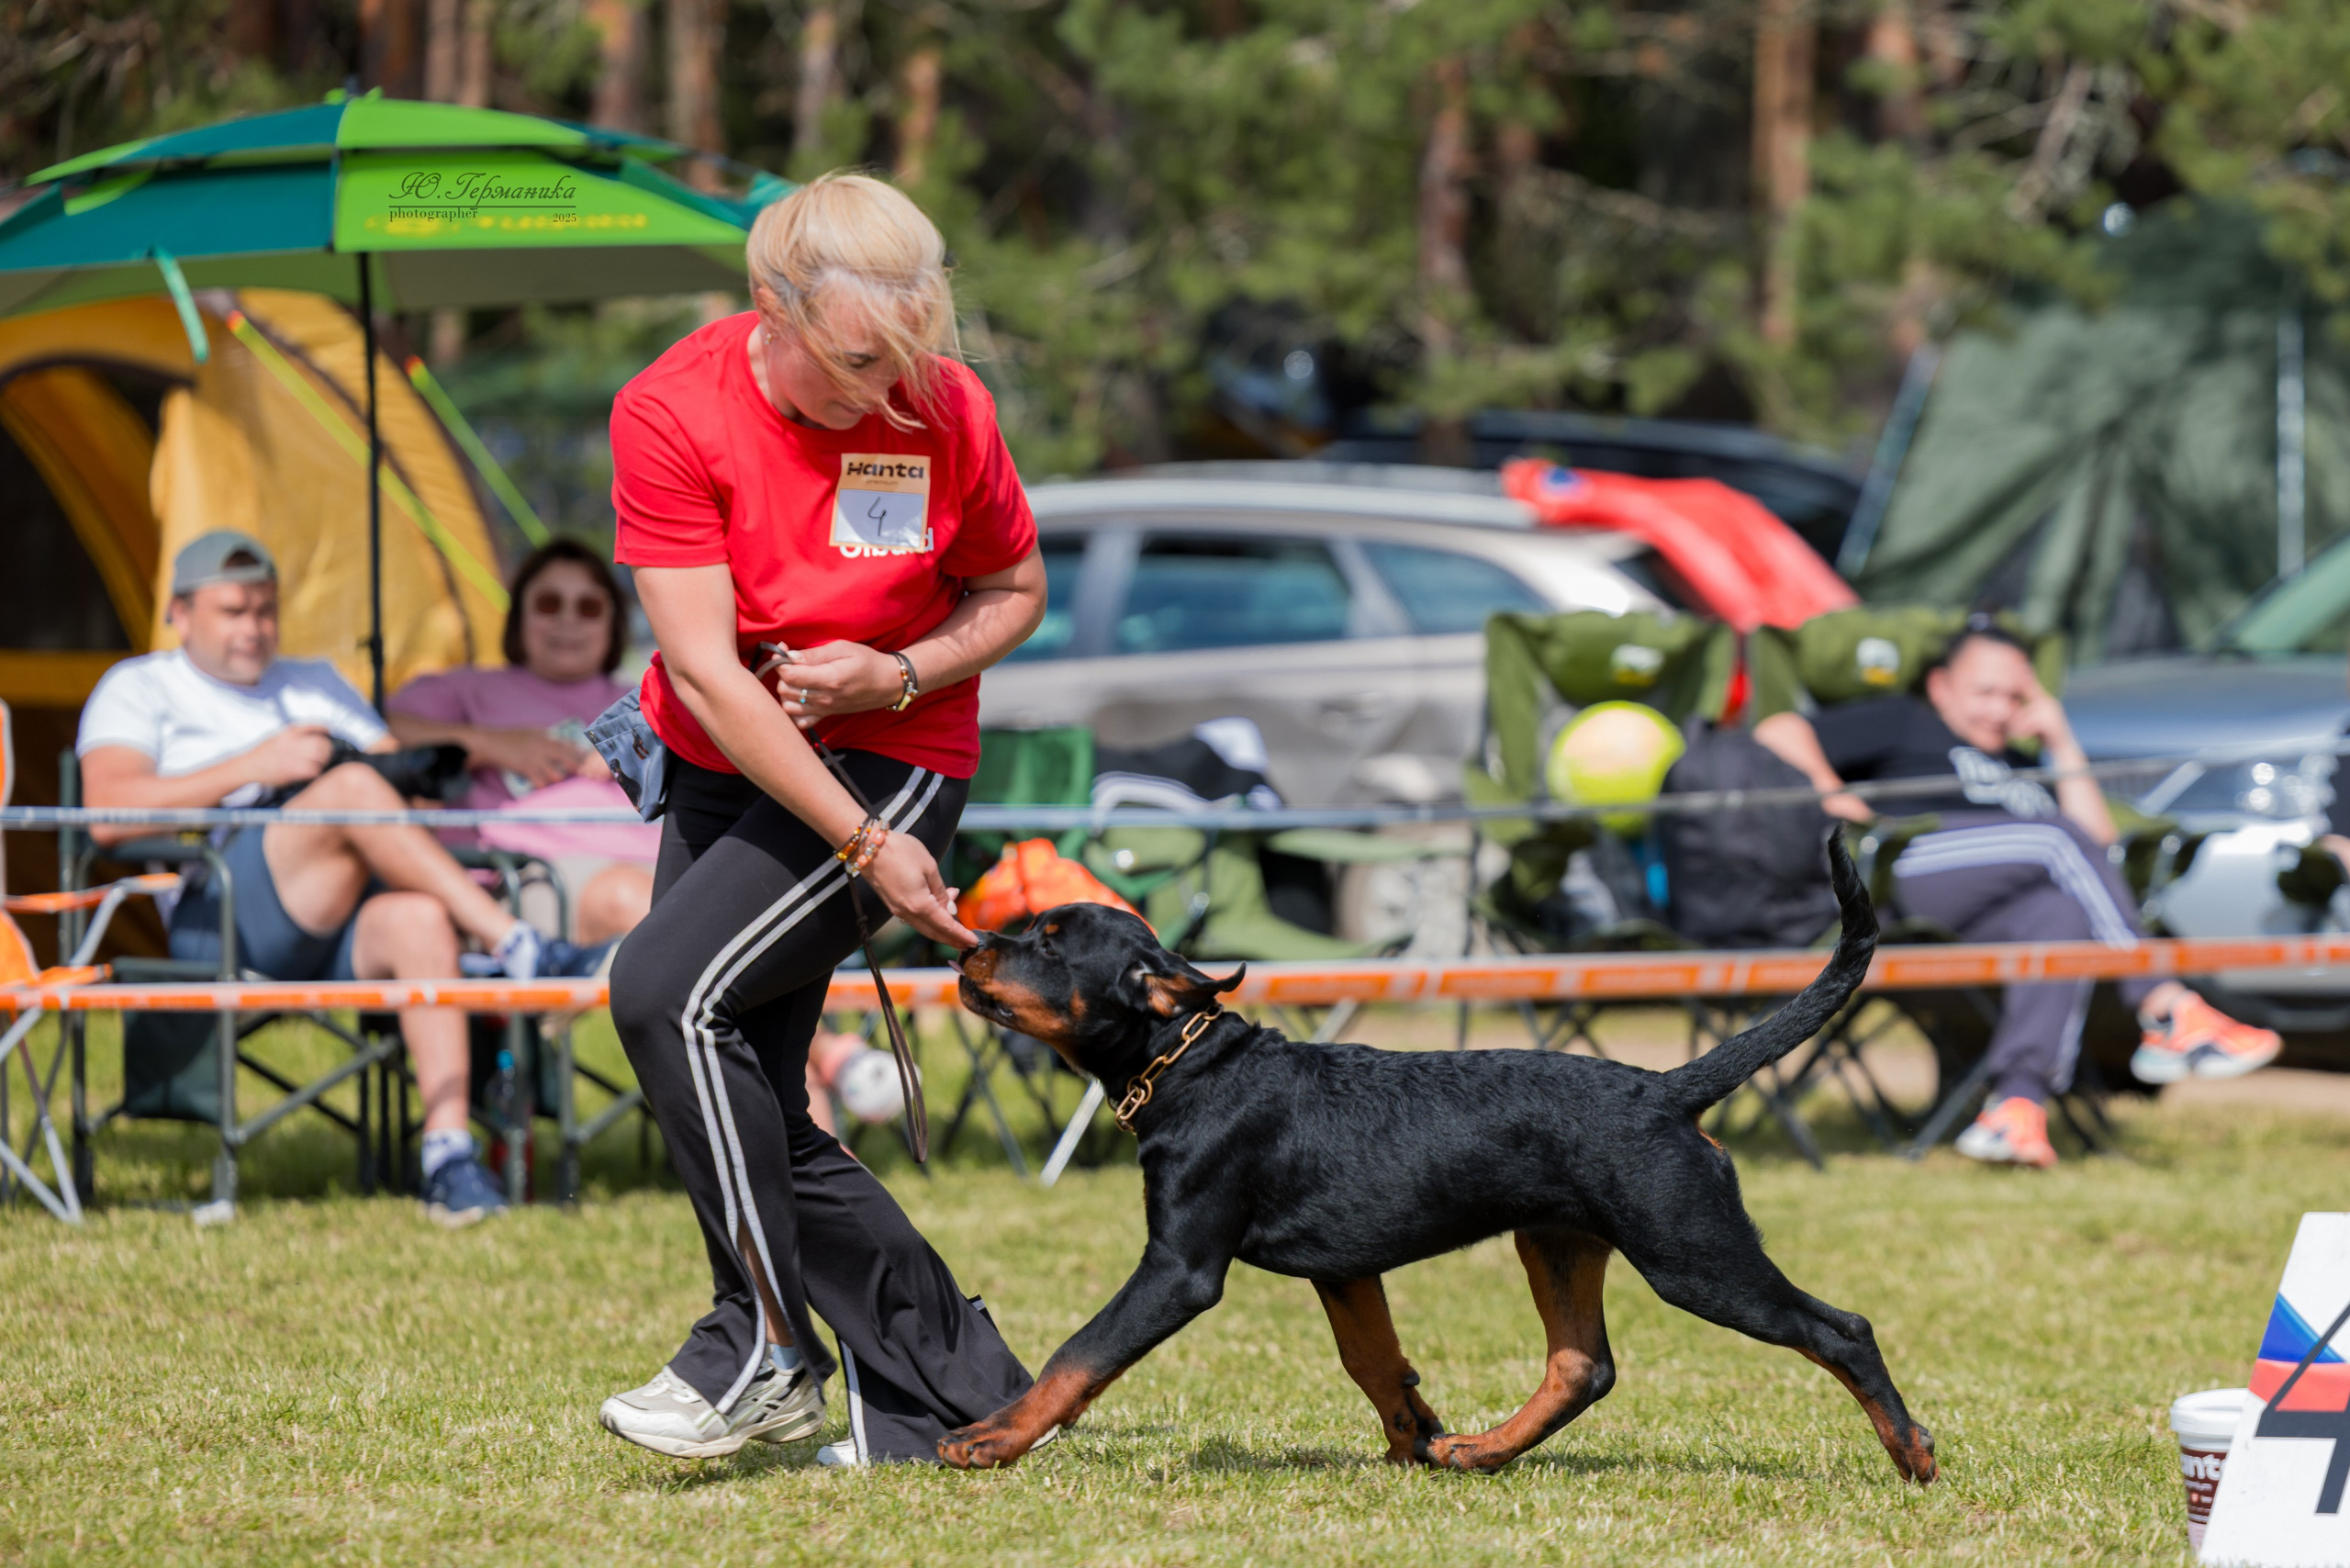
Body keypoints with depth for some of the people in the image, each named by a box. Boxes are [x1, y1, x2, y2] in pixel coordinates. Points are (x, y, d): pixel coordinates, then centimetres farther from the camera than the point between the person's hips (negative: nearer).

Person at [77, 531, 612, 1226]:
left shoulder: (316, 683, 33)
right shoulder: (140, 688, 17)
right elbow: (108, 814, -3)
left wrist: (411, 779, 0)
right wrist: (255, 767, -9)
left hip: (341, 928, 4)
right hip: (218, 921, -4)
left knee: (419, 918, -34)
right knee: (353, 786, -31)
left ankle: (449, 1153, -42)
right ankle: (523, 952, -35)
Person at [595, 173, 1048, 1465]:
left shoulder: (946, 411, -15)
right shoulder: (671, 411, -17)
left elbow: (1013, 593, 3)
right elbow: (705, 668, -19)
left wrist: (895, 673, -18)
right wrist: (863, 848, -23)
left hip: (890, 764, -4)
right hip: (726, 772, 4)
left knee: (668, 986, -24)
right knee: (749, 1119, 3)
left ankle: (766, 1346, -17)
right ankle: (959, 1388, 12)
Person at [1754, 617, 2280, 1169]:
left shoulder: (2019, 769, 40)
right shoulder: (1903, 723, 27)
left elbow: (2097, 838, 25)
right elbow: (1779, 733, 16)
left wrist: (2061, 743, 25)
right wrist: (1826, 788, -2)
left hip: (1977, 924, 5)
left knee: (2066, 917, -31)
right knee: (2057, 837, -26)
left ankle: (2017, 1105, -46)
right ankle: (2168, 1014, -36)